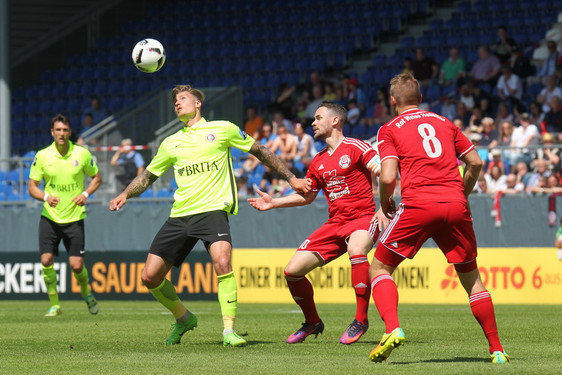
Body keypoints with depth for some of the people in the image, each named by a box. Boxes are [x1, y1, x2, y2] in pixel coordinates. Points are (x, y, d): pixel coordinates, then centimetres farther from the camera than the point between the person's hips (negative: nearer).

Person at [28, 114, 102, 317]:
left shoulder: (82, 154, -3)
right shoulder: (42, 156, -3)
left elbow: (96, 177, 11)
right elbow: (32, 186, 2)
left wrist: (85, 194, -8)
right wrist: (46, 197, -19)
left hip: (74, 218, -1)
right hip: (49, 217, 1)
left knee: (76, 265, -5)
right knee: (46, 260, -11)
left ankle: (86, 293, 27)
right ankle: (54, 305, 5)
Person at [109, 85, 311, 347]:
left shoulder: (222, 129, 6)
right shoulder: (171, 143, 17)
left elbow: (260, 152, 13)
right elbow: (148, 176, 26)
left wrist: (291, 179, 13)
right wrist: (125, 194, 7)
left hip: (213, 209, -5)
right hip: (179, 215, 5)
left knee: (222, 262, -30)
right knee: (150, 276, -1)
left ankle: (229, 330, -23)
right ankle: (183, 318, 23)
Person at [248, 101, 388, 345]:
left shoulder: (356, 148, -6)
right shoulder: (318, 162, 15)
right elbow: (306, 196, 27)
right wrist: (273, 203, 19)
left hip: (363, 218, -7)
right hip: (335, 222, 7)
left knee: (356, 250, -41)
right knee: (292, 271, -2)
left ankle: (361, 320, -27)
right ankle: (312, 322, 22)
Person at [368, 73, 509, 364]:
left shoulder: (390, 130, 8)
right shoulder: (445, 123, 20)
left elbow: (388, 177, -4)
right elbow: (475, 162, 16)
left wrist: (385, 203, 15)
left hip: (418, 205, -3)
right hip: (456, 207, 4)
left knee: (380, 268, 9)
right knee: (471, 277, 16)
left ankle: (392, 329, -14)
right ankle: (496, 348, 12)